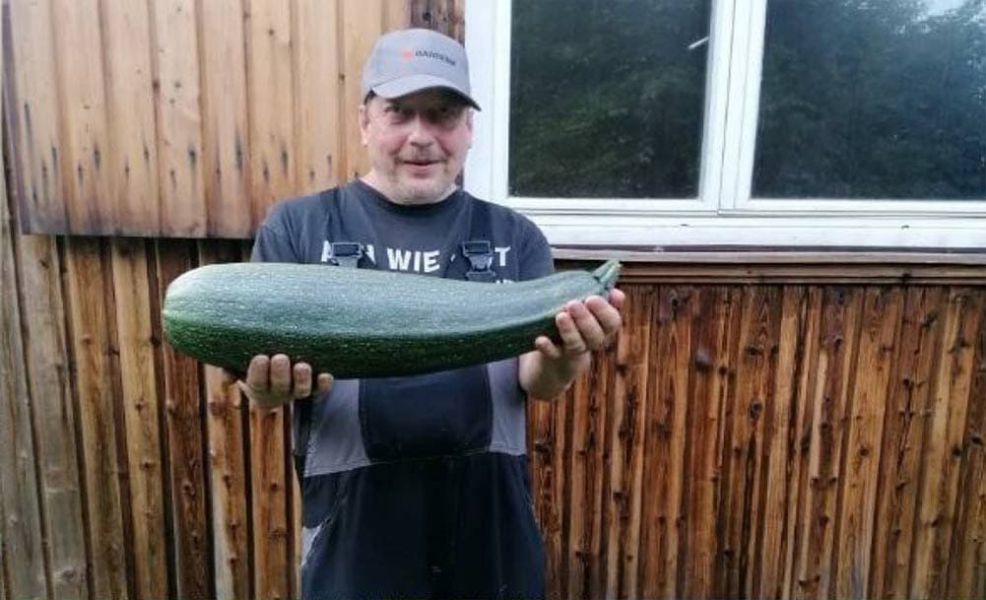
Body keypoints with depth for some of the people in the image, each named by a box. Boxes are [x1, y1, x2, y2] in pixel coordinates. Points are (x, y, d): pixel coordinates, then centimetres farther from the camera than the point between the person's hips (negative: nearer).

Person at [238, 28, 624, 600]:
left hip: (491, 519, 2)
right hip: (354, 523, -1)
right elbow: (259, 370, -2)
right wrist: (270, 382, -25)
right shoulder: (297, 227, -1)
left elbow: (534, 379, -3)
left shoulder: (515, 236, 2)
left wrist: (563, 356, -26)